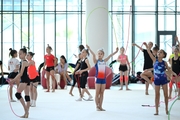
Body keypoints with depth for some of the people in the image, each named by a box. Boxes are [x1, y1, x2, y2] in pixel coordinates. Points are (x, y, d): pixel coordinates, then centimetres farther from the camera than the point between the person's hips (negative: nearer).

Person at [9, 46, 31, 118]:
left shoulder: (24, 62, -12)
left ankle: (26, 109, -14)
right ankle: (26, 113, 9)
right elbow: (20, 74, 21)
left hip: (25, 80, -10)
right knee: (27, 96, 8)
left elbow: (21, 74, -18)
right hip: (25, 80, 10)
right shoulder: (23, 62, 17)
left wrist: (13, 80, -17)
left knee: (18, 94, -15)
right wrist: (13, 81, 18)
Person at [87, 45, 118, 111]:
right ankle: (97, 106, 7)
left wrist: (116, 51, 9)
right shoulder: (96, 61, -3)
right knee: (97, 93, 1)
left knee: (102, 93, 7)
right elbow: (93, 55, -17)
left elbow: (110, 56, 11)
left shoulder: (104, 61, 9)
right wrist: (89, 49, -31)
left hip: (103, 79, 4)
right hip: (98, 79, -4)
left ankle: (100, 106, 12)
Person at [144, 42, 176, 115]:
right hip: (157, 79, -1)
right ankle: (156, 110, 10)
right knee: (157, 95, 4)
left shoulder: (164, 63, -1)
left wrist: (174, 74, -3)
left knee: (166, 94, 6)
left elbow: (169, 69, 10)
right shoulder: (155, 60, -4)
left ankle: (166, 109, 20)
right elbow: (149, 52, -12)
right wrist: (146, 45, -23)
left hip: (163, 79, 1)